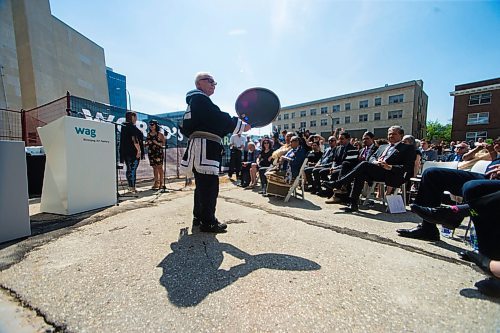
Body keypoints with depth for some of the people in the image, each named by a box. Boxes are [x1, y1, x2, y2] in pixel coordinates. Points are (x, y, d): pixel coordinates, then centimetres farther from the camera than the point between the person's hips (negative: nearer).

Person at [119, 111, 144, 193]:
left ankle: (130, 186, 21)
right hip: (133, 152, -9)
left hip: (125, 152, 9)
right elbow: (134, 140, -20)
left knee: (129, 169, 14)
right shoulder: (132, 127, -11)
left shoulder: (123, 126, 17)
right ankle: (132, 187, -3)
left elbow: (123, 140, 19)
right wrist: (139, 150, -20)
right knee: (133, 169, -6)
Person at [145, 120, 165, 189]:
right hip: (151, 152, 5)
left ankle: (161, 182, 3)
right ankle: (156, 182, 16)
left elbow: (163, 143, -4)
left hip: (158, 152, -5)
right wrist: (147, 143, -2)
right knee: (154, 167, 9)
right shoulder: (148, 134, 11)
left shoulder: (159, 134, -3)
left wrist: (157, 143, -19)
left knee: (159, 167, -3)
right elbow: (146, 143, 20)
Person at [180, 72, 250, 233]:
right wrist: (241, 125, -6)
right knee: (210, 184, -8)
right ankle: (208, 222, 0)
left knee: (203, 184, 15)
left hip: (204, 147, 11)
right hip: (204, 147, -11)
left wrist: (233, 128, 10)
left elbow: (214, 123, 20)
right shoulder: (199, 98, -4)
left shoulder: (195, 101, 27)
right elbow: (219, 118, -15)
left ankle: (199, 217, 26)